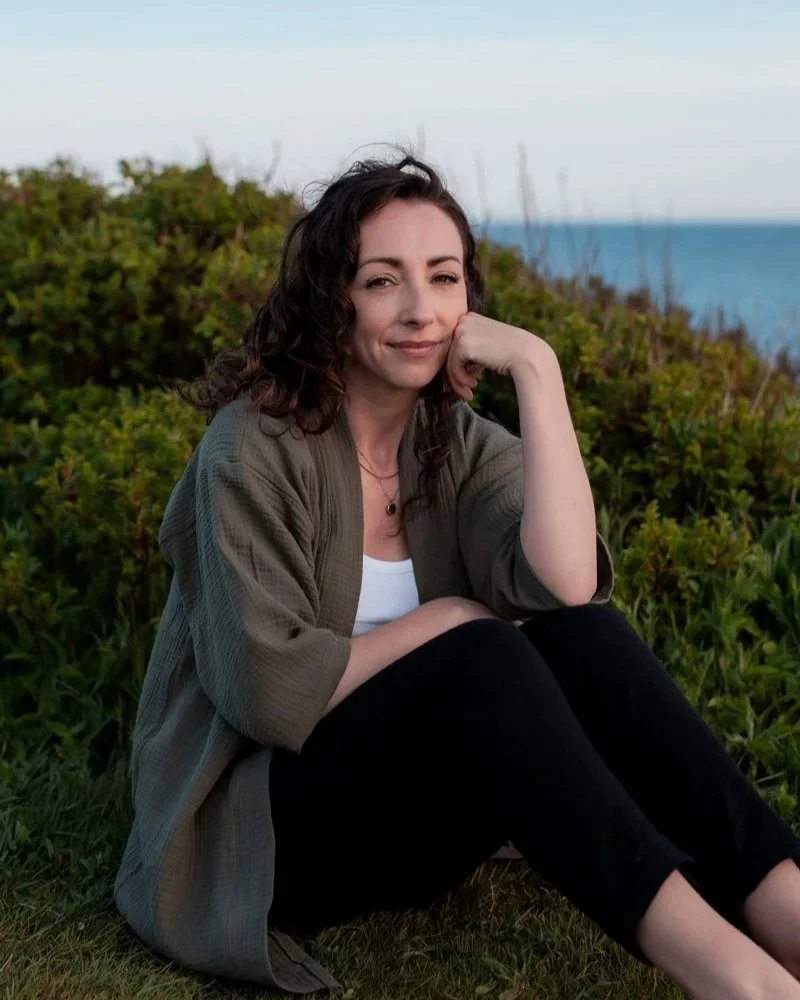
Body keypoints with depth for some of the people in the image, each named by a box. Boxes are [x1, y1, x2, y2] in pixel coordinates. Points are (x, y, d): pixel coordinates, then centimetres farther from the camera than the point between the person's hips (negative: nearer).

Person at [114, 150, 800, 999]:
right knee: (479, 657, -31)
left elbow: (565, 584, -22)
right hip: (254, 828, -5)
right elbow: (267, 688, -21)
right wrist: (445, 620, -15)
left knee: (580, 637, -22)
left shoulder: (464, 447, 0)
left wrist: (536, 369, -19)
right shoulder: (257, 446, -13)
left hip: (402, 825, 5)